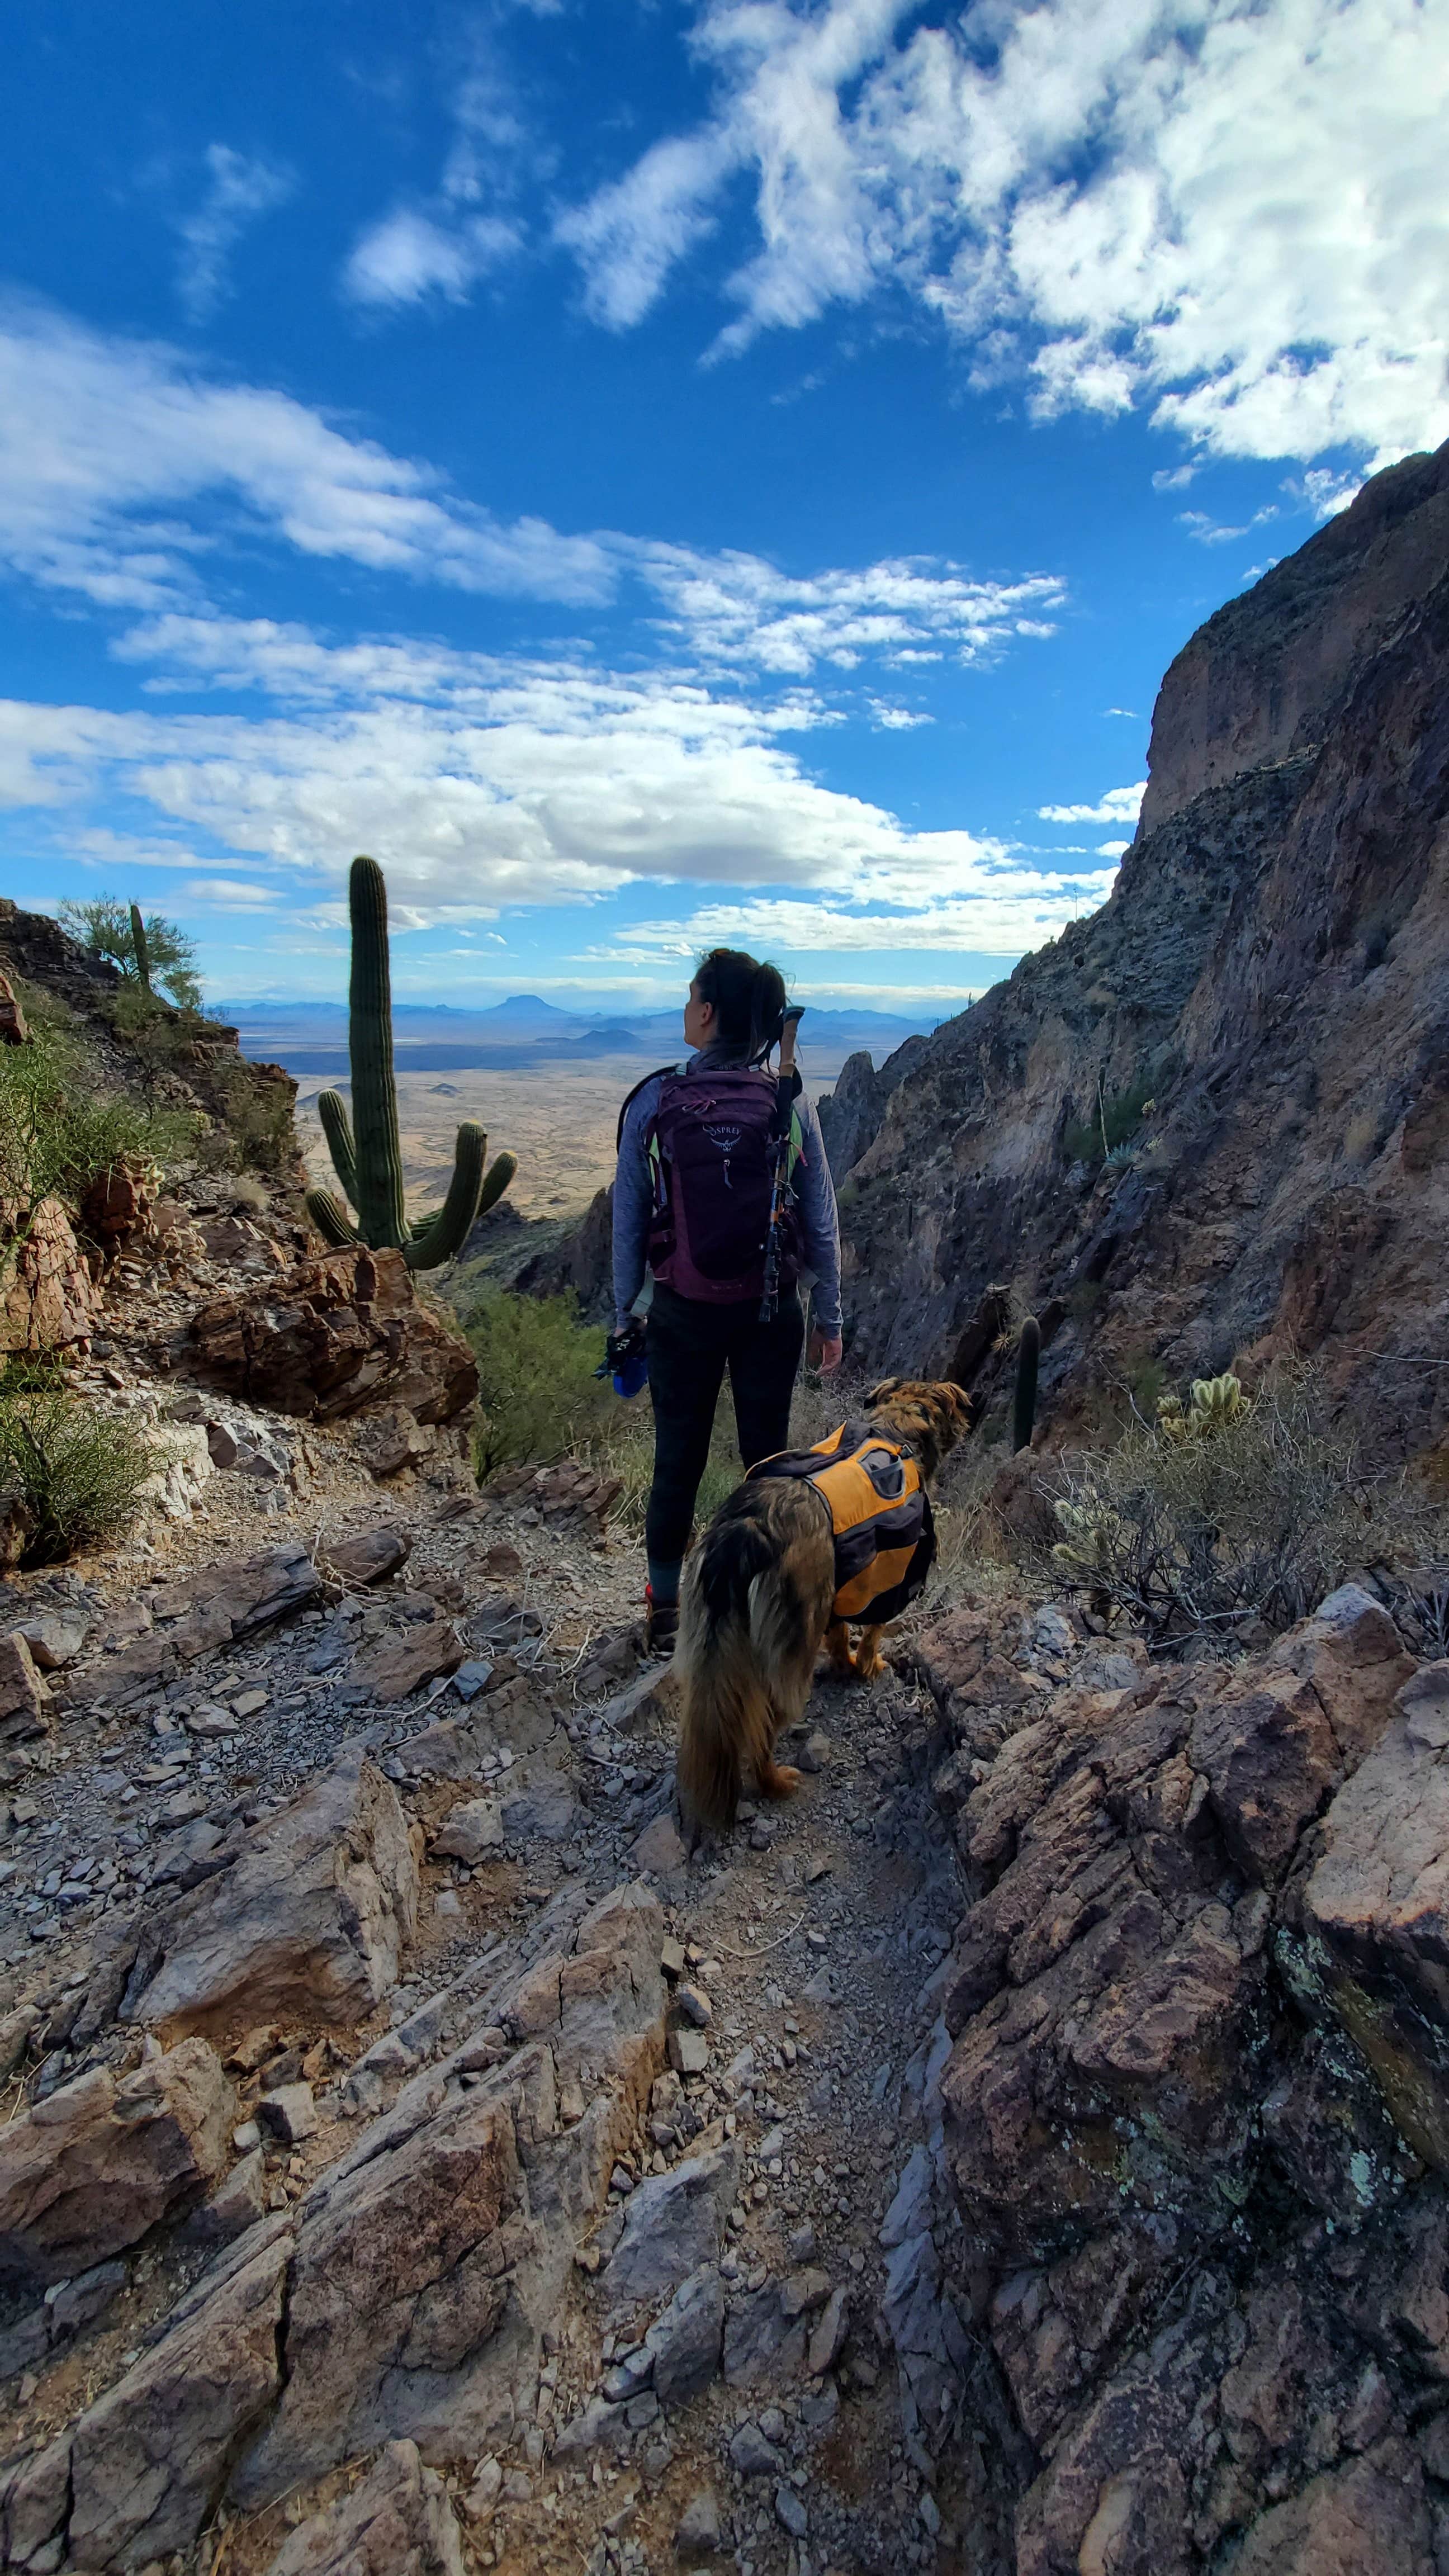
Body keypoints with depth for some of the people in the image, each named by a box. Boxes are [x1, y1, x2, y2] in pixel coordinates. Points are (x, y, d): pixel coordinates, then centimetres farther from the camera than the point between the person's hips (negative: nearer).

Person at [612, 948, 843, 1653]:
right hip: (771, 1312, 1)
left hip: (682, 1313, 0)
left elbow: (628, 1219, -3)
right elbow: (821, 1220, -2)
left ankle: (665, 1612, 29)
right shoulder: (789, 1102, -6)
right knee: (768, 1457, 14)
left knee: (676, 1461, 13)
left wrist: (623, 1313, 8)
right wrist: (828, 1316, 8)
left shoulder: (653, 1102, -7)